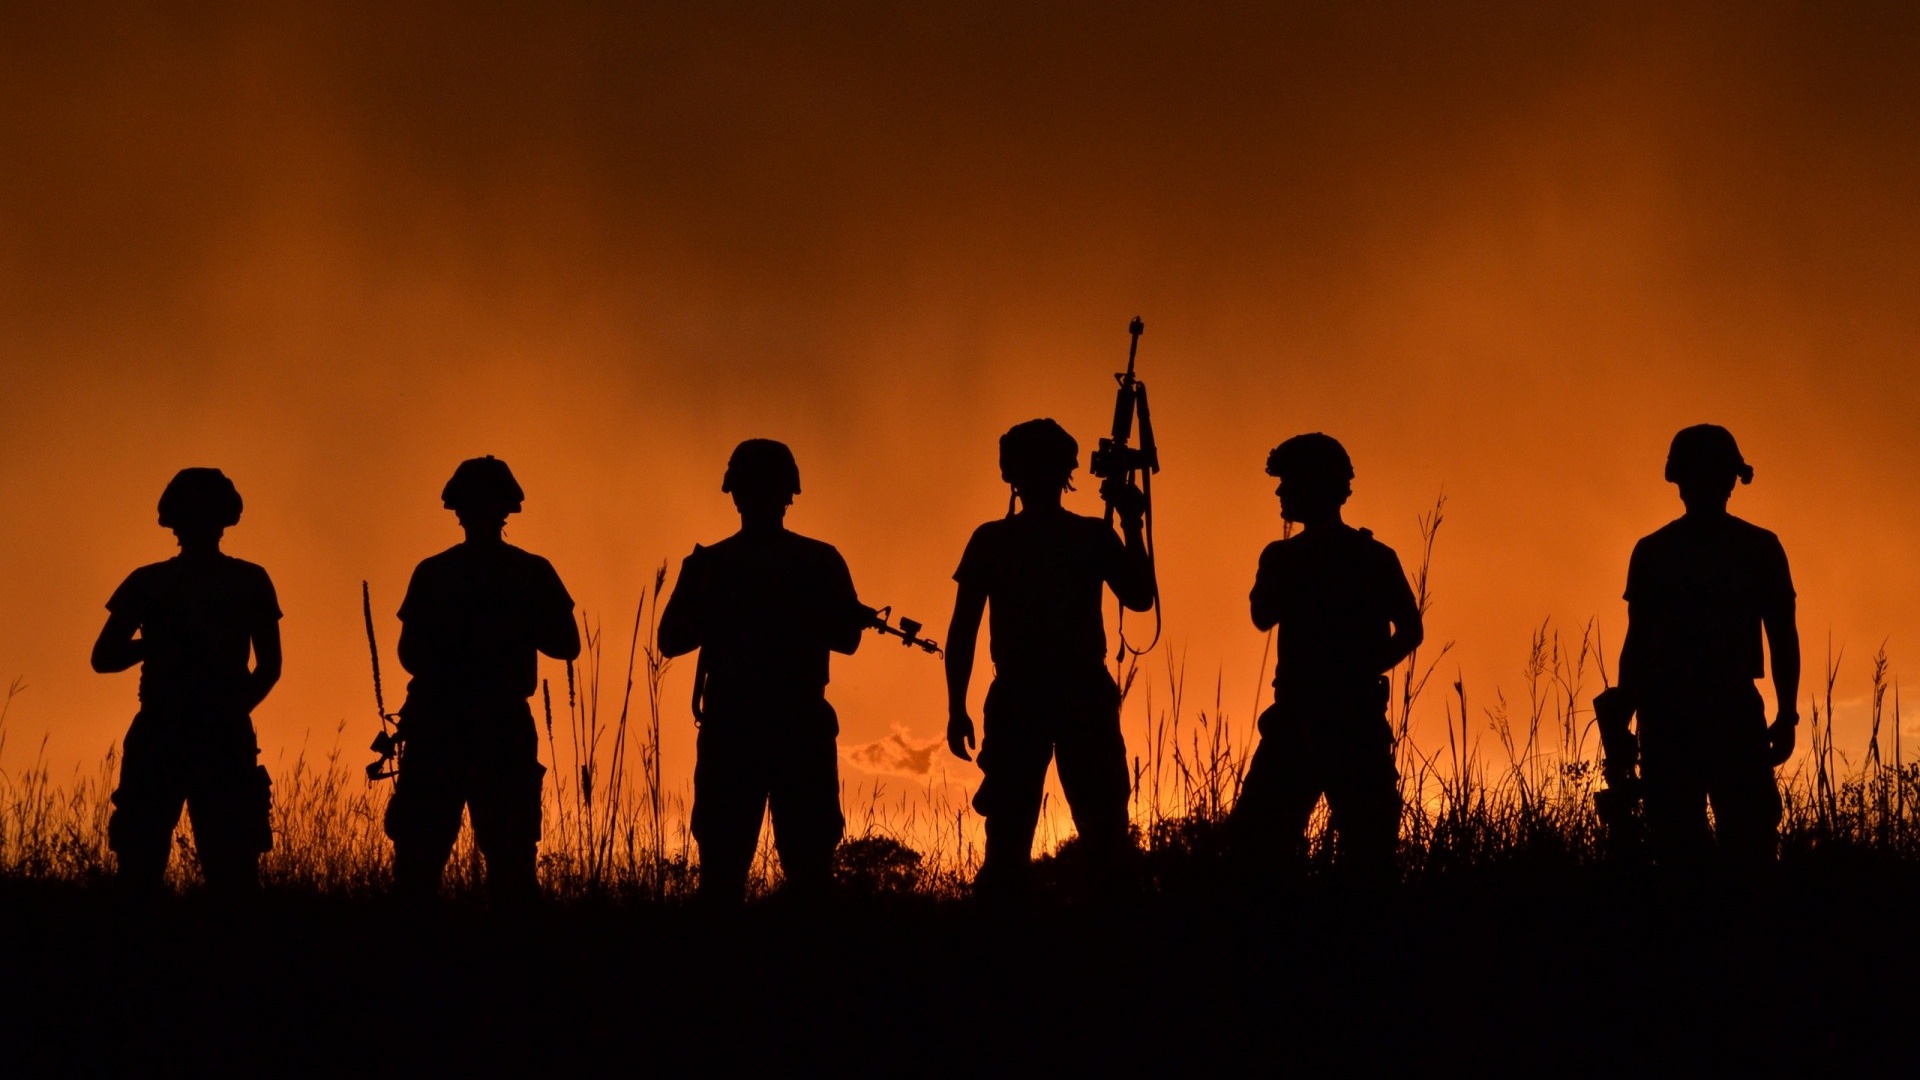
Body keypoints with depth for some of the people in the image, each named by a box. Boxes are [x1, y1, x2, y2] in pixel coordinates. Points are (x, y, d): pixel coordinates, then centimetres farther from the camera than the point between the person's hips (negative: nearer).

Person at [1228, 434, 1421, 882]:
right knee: (1255, 834, -5)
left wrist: (1363, 669, -10)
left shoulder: (1373, 558, 3)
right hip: (1296, 716, 3)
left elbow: (1410, 630, 2)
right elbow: (1264, 616, -2)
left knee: (1367, 848, -5)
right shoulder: (1282, 556, 13)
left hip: (1356, 716, -3)